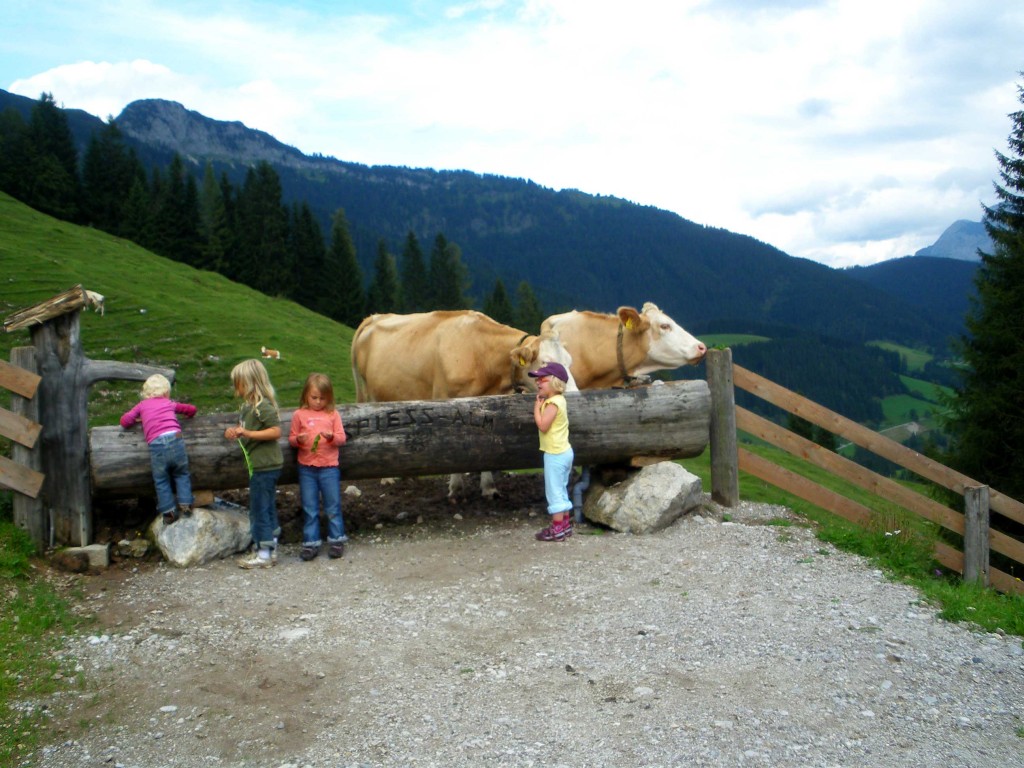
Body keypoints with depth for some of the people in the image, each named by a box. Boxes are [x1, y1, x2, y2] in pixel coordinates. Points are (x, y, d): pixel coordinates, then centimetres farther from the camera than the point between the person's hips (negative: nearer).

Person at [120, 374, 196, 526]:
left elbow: (125, 421, 14)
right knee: (181, 474, 18)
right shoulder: (170, 404, 23)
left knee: (161, 480, 12)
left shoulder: (142, 405, 20)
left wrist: (138, 420, 34)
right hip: (175, 438, 1)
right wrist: (186, 417, 53)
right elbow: (191, 409, 32)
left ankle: (168, 511, 11)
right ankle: (185, 504, 11)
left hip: (156, 444, -1)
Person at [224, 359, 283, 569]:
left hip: (265, 466, -10)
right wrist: (234, 432, 4)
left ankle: (264, 554, 5)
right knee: (267, 508, 15)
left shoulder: (263, 406, -17)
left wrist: (247, 433, -24)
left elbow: (276, 431, -22)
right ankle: (270, 550, 24)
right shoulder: (248, 405, 12)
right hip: (259, 464, 10)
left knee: (259, 508, -3)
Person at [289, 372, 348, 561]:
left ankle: (336, 540, 17)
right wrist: (299, 440, -15)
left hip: (329, 467, -1)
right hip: (306, 468, 1)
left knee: (333, 506, 6)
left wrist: (331, 437, -19)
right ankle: (311, 542, 15)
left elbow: (342, 438, 1)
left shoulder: (333, 414, 3)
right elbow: (291, 439, 7)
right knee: (309, 508, 8)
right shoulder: (299, 415, 4)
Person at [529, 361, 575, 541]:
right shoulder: (559, 400, 12)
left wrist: (536, 407, -15)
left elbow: (542, 425, -27)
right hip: (564, 451, 10)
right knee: (561, 490, 18)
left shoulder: (552, 403, -19)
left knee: (554, 491, -4)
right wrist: (541, 405, 7)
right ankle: (566, 524, 25)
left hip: (555, 454, -10)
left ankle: (557, 529, -1)